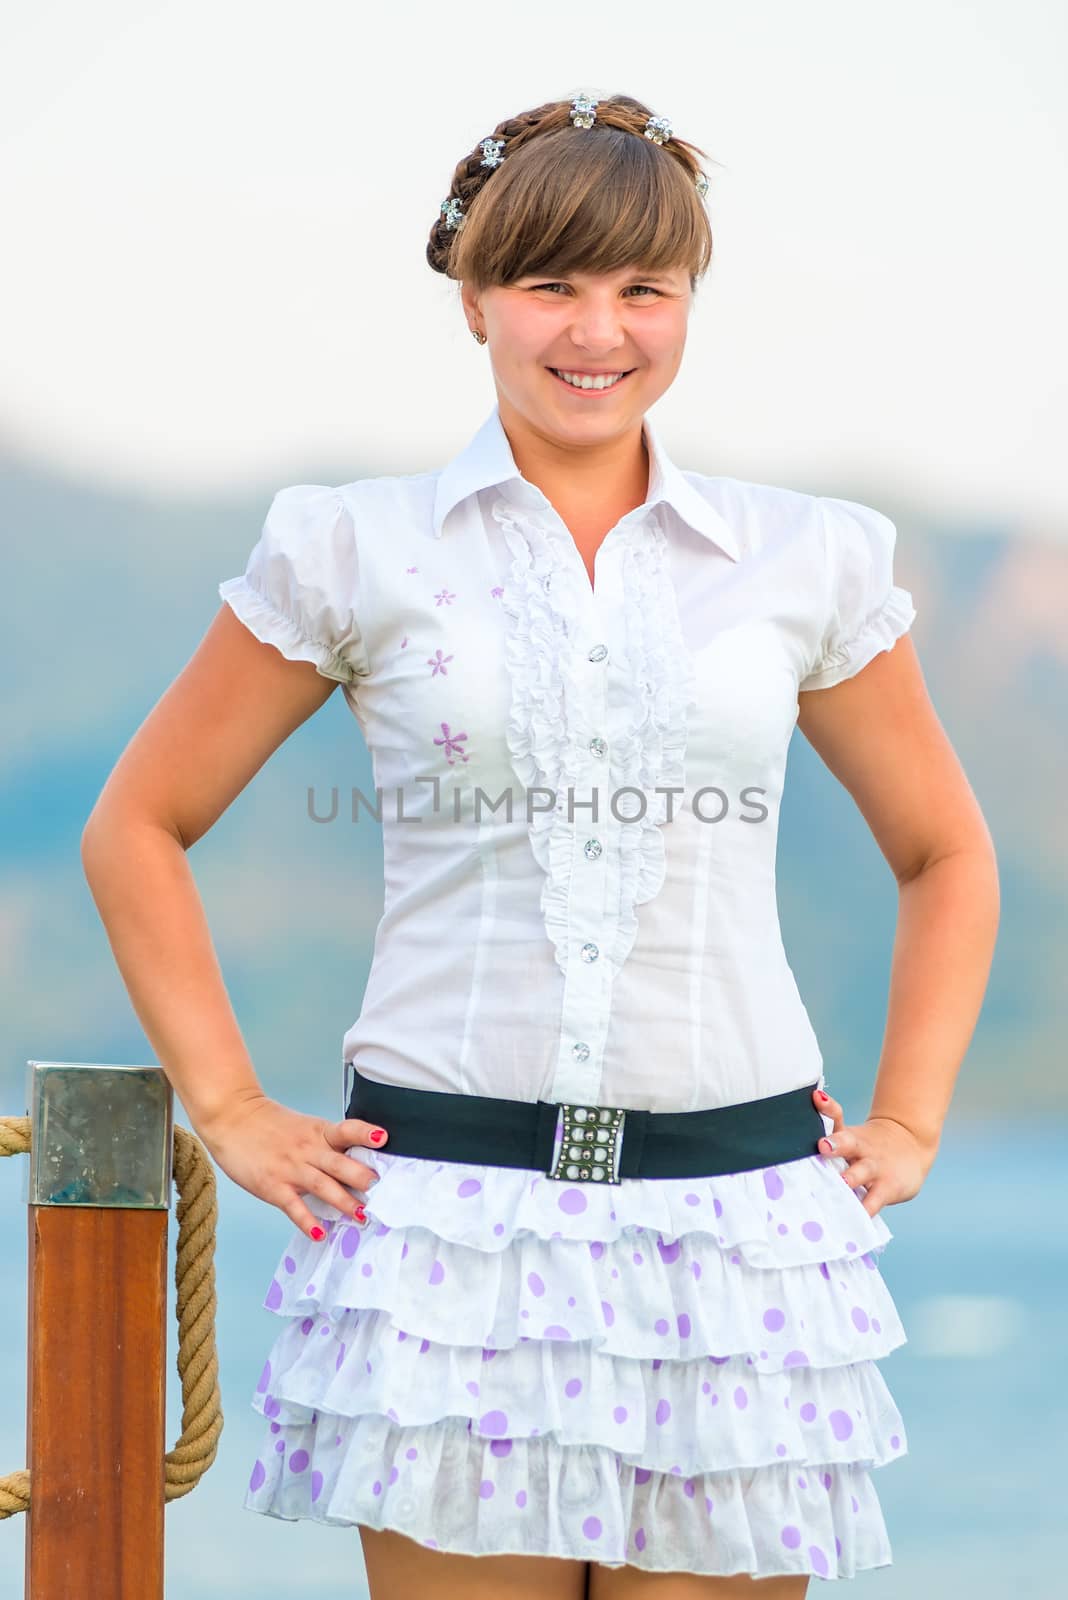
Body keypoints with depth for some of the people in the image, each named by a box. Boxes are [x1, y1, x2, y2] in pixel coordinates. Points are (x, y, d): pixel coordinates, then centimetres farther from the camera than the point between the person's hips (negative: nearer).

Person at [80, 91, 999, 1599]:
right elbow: (137, 828, 12)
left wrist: (906, 1128, 11)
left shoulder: (810, 561, 9)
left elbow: (946, 855, 21)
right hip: (449, 1218, -1)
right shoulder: (353, 551, 5)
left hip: (732, 1220, 1)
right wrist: (229, 1109, 5)